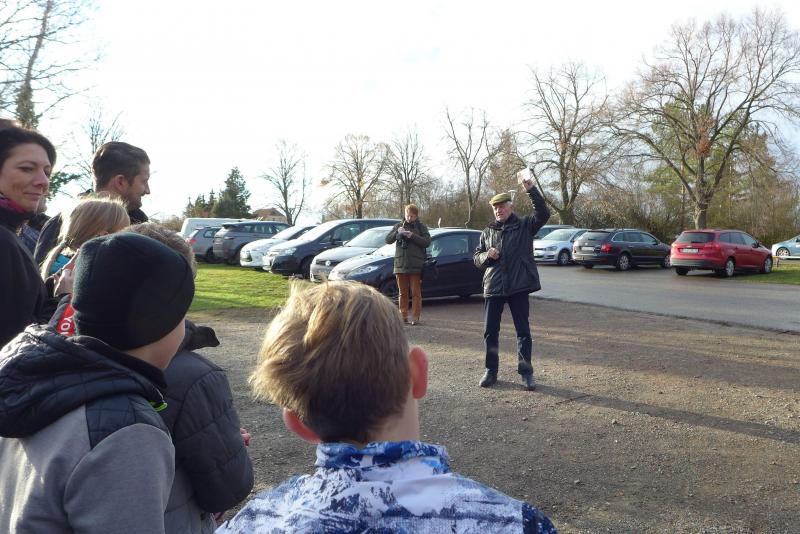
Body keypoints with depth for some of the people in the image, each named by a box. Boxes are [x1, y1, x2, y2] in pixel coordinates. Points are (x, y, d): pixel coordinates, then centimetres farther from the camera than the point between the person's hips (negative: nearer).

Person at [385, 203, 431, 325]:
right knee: (402, 293, 9)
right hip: (400, 265, 3)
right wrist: (397, 233, -12)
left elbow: (427, 242, -8)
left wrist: (413, 236, -18)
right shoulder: (399, 225, 11)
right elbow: (388, 240, 6)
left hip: (415, 266, -3)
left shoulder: (421, 227, 4)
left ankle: (415, 316, 3)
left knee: (416, 293, 0)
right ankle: (403, 315, 16)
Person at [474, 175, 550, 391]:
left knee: (523, 331, 3)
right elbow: (476, 258, 15)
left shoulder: (524, 226, 2)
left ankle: (526, 372, 13)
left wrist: (531, 190, -24)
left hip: (519, 287, -3)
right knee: (490, 331, 7)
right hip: (493, 287, 3)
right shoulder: (488, 232, 13)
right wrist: (487, 255, -8)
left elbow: (543, 214, -14)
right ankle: (491, 371, 19)